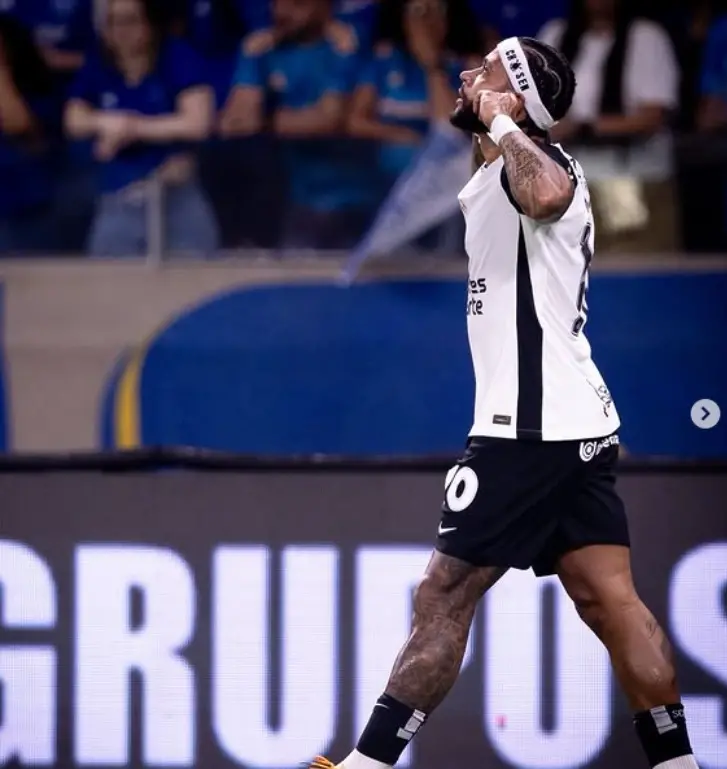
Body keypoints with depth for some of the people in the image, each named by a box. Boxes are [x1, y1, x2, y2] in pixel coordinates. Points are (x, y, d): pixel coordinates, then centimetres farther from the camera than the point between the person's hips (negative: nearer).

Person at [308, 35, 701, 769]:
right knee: (608, 600, 4)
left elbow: (545, 194, -38)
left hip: (531, 425, -10)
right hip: (575, 421, 10)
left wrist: (499, 124, -24)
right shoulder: (512, 173, 20)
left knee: (444, 595, -7)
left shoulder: (534, 162, -13)